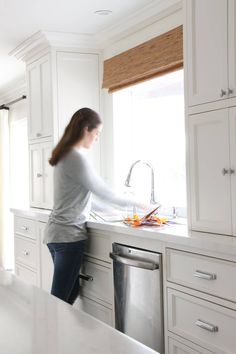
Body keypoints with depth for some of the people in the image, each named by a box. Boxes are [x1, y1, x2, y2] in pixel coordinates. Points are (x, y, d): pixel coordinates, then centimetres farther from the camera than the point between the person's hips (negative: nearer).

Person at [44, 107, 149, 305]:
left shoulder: (64, 155, 12)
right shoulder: (77, 157, -17)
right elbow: (102, 191, -10)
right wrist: (133, 202, 5)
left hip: (56, 233, 9)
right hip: (69, 235, -9)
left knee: (71, 292, 13)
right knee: (60, 299, -4)